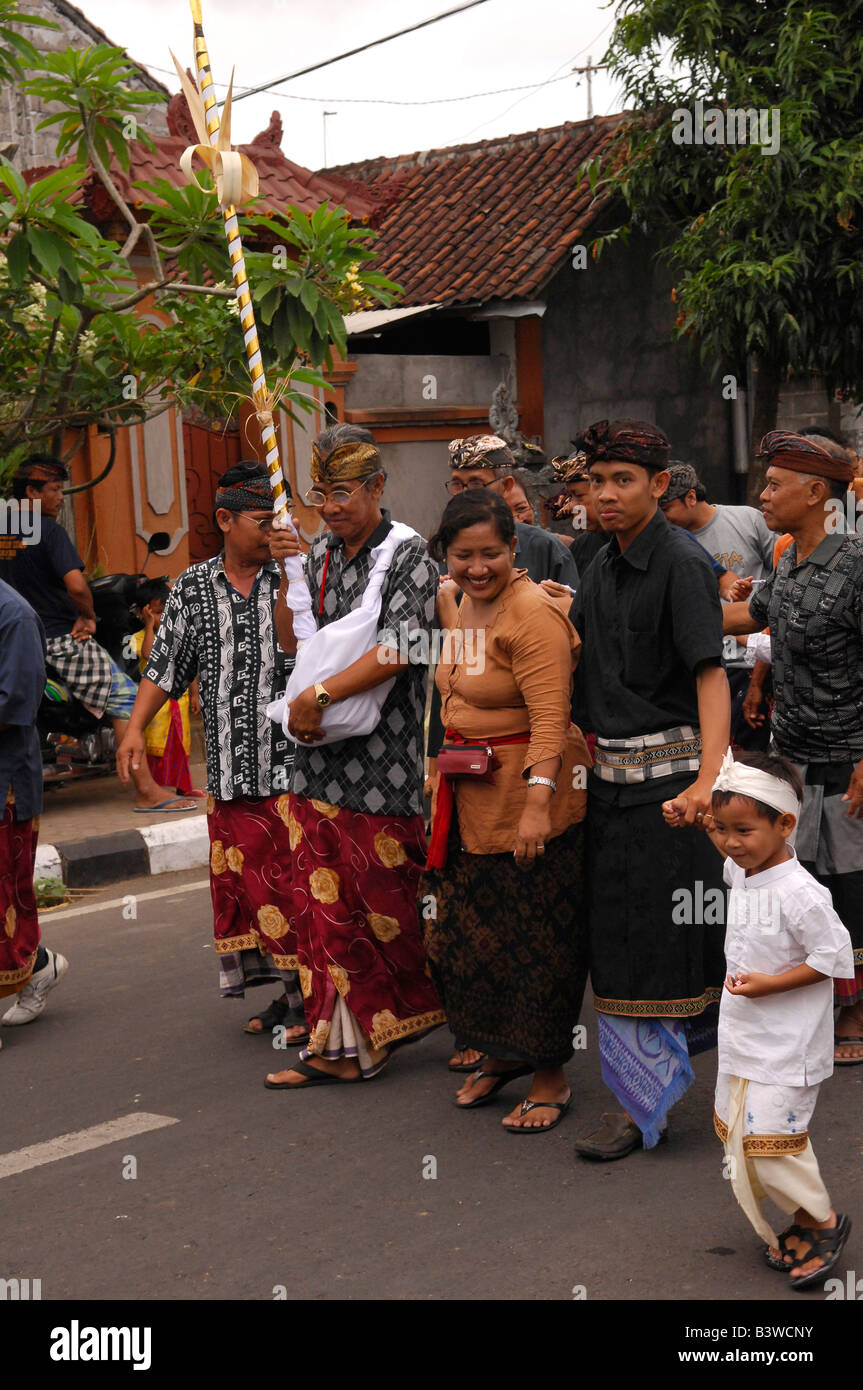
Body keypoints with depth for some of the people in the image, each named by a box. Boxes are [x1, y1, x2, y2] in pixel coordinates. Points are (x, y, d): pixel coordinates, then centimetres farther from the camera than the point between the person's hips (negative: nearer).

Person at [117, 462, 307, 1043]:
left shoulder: (292, 578, -1)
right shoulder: (194, 587, 8)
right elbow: (166, 665, 13)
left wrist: (287, 578, -22)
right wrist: (136, 727, 5)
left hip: (291, 761, -4)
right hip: (229, 766, 4)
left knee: (293, 879, -5)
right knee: (241, 878, 8)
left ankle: (312, 998, 5)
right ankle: (284, 992, 20)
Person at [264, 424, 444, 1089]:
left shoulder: (409, 555, -8)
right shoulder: (322, 552, 12)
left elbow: (397, 651, -19)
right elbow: (292, 641, 15)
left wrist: (318, 696, -16)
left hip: (380, 759, -6)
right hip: (317, 758, 6)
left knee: (384, 904, 3)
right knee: (325, 903, 7)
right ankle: (346, 1045, 14)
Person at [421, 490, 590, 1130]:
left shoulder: (532, 613, -18)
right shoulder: (461, 602, 11)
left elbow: (550, 717, -25)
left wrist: (538, 802, -32)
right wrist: (452, 760, 22)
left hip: (528, 793, -9)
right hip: (471, 793, 9)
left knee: (536, 939, 0)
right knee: (469, 930, 15)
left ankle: (551, 1076, 15)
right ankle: (502, 1053, 33)